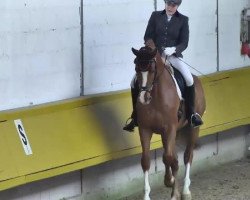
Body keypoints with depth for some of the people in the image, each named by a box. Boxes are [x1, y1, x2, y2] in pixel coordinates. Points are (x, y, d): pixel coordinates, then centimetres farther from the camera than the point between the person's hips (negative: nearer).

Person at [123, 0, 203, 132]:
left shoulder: (183, 20, 1)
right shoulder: (155, 16, 4)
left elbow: (184, 43, -3)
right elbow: (147, 37, 5)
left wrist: (173, 49, -23)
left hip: (174, 56, -1)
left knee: (189, 79, -28)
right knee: (135, 81, -14)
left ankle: (191, 114, -13)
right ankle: (135, 117, 1)